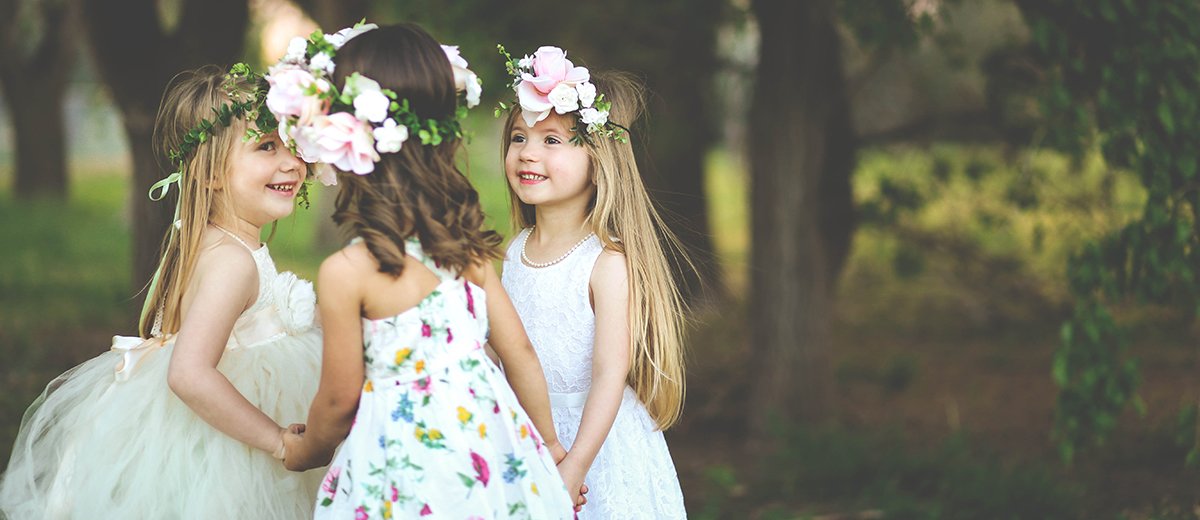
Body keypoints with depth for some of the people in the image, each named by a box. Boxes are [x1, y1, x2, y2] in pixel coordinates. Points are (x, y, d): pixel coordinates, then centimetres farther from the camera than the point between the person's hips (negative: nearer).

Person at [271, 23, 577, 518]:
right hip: (490, 441, 5)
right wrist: (549, 444, 19)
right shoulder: (468, 248, -1)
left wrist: (304, 451, 15)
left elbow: (339, 399, -6)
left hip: (406, 468, -5)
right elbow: (521, 353, 5)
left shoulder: (345, 273, -17)